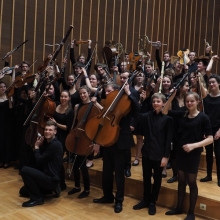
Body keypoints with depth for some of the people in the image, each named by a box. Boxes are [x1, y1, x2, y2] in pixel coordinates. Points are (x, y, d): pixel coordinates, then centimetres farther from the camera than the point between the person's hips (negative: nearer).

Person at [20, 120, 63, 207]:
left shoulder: (55, 145, -19)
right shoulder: (47, 142, 11)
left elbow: (39, 161, -18)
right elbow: (38, 162, 11)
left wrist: (36, 147, -3)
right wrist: (39, 145, 1)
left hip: (51, 179, -10)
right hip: (47, 176, 10)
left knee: (24, 170, -21)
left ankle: (37, 198, -10)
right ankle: (52, 189, 17)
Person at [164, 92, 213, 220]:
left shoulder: (203, 117, -10)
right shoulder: (182, 115, 3)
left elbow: (210, 139, -11)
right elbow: (165, 111, 2)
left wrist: (194, 145, -22)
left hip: (194, 153, -4)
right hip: (181, 152, 4)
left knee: (191, 182, 5)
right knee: (181, 181, 14)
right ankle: (179, 208, 29)